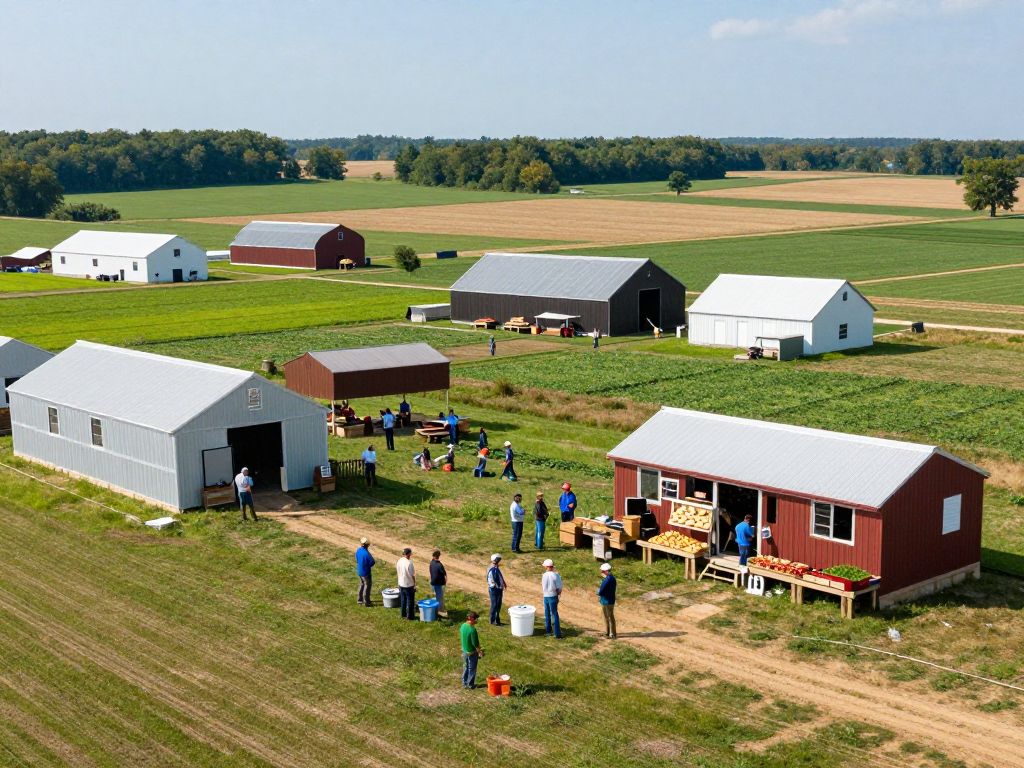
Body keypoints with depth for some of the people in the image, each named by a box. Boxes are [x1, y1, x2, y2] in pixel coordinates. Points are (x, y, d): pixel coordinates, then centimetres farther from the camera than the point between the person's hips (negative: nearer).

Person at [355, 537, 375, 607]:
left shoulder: (358, 551, -4)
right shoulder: (366, 553, -29)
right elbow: (372, 562, -21)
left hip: (359, 571, 8)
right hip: (366, 572, -8)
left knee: (362, 584, 23)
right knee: (367, 586, 6)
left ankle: (360, 600, 33)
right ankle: (366, 602, 13)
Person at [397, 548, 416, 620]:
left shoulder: (399, 561, -3)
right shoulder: (409, 563, -23)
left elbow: (398, 571, 7)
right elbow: (412, 575, -18)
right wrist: (414, 584, -6)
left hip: (401, 584, 7)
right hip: (409, 585, -7)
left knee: (403, 600, 18)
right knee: (410, 601, 7)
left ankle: (403, 614, 27)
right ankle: (410, 616, 14)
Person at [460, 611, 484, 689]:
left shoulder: (463, 626, -4)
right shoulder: (472, 630, -28)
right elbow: (475, 643, -23)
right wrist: (480, 651, -9)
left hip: (464, 651, 7)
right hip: (472, 652, -7)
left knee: (465, 667, 21)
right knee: (472, 669, 9)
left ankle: (464, 683, 31)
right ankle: (470, 685, 20)